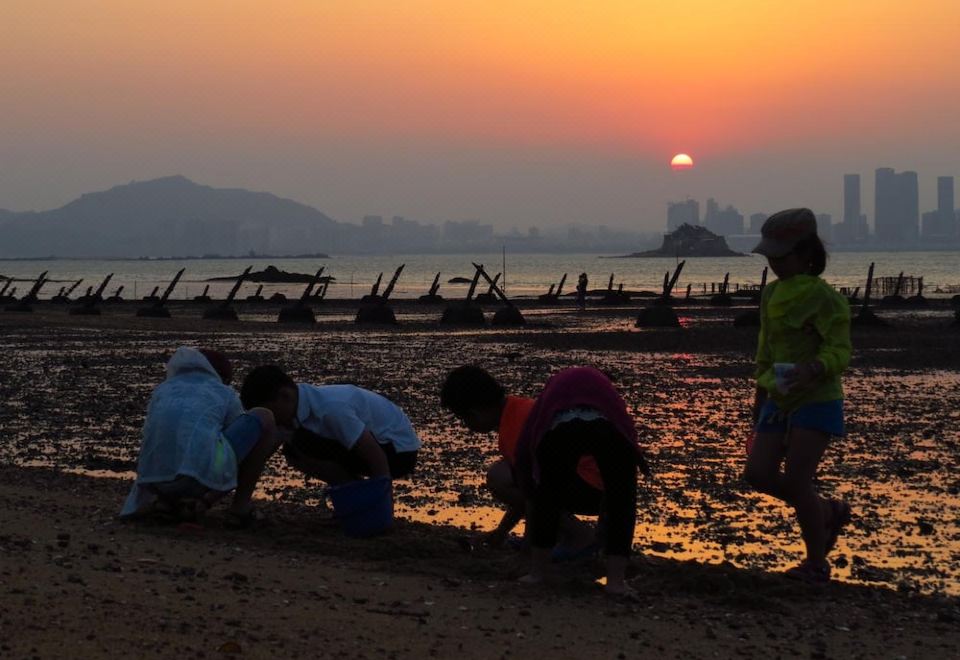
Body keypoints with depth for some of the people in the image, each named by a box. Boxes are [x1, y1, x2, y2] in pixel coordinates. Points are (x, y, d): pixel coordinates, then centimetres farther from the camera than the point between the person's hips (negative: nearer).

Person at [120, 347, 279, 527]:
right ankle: (241, 507, 13)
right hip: (204, 472, -5)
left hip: (156, 484, 5)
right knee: (264, 418, 19)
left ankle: (166, 503, 8)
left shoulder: (163, 390, 29)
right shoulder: (227, 395, 21)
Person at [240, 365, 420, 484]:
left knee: (304, 446, -22)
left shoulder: (331, 408, -30)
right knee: (293, 452, 2)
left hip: (399, 451, -9)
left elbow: (377, 458, -28)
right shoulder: (298, 406, -3)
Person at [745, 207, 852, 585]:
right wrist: (760, 395, 24)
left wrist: (812, 370, -38)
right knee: (759, 474, 0)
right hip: (779, 402, 8)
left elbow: (839, 351, -17)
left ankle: (817, 563, 7)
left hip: (816, 401, -8)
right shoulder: (772, 295, 10)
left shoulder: (823, 298, -14)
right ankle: (828, 513, 23)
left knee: (795, 480, -10)